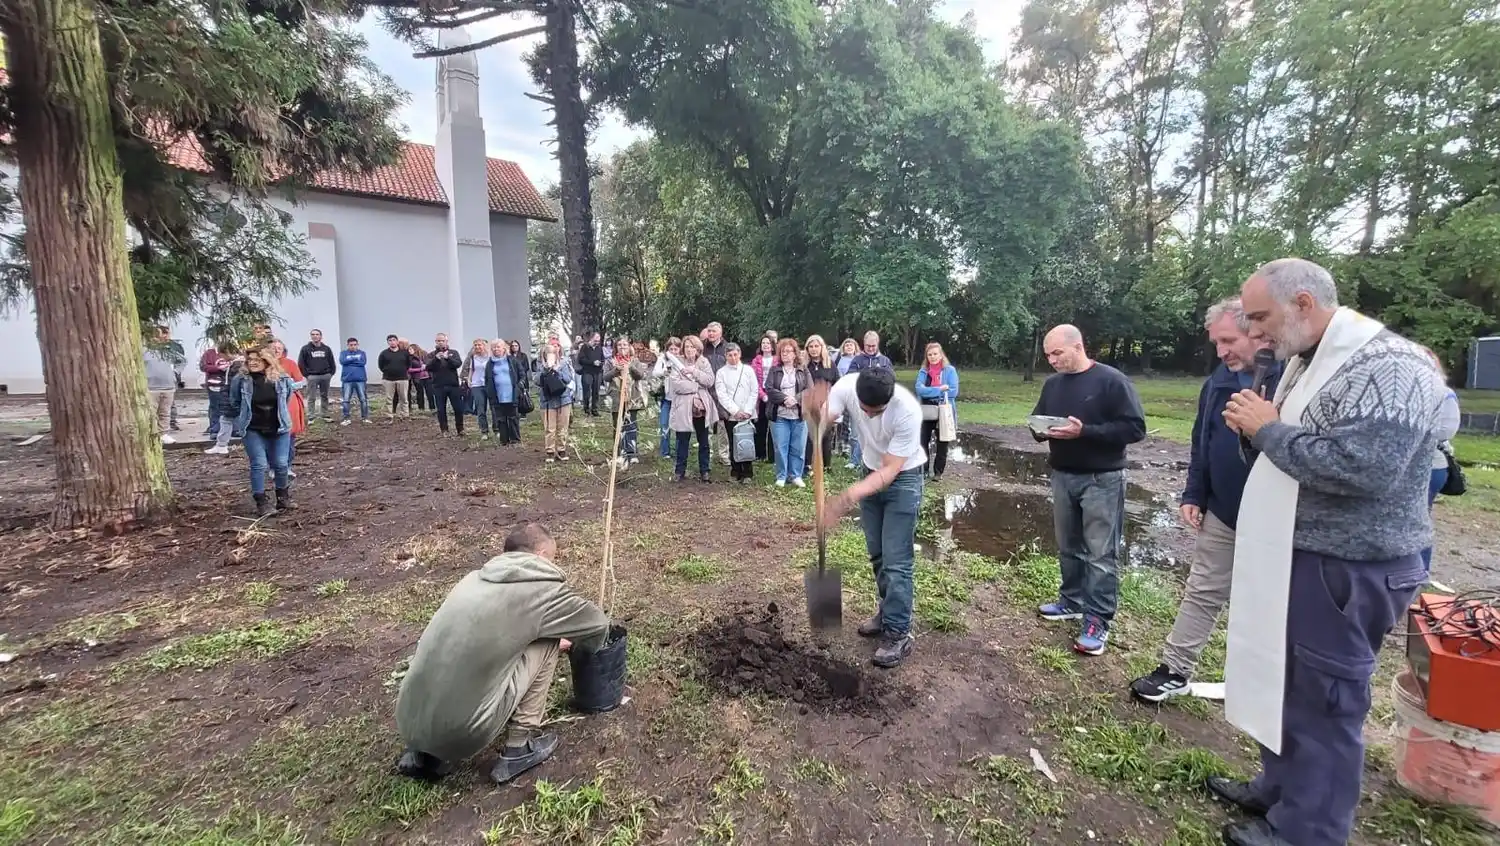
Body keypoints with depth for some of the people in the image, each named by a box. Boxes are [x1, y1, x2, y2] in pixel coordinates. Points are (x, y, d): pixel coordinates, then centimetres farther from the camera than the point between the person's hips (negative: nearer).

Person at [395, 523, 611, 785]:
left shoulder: (475, 578, 15)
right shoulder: (542, 587, -5)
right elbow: (598, 625, 11)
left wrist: (559, 642, 41)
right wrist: (577, 647, 34)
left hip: (410, 724, 7)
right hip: (461, 731, -7)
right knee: (545, 643, 6)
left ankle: (424, 755, 22)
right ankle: (519, 749, 11)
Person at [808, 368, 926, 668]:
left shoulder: (907, 411, -35)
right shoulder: (846, 387, -24)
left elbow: (890, 470, -32)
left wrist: (849, 496, -45)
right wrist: (813, 410, -58)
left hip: (903, 478, -5)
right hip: (871, 472, 5)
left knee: (896, 560, -6)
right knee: (877, 554, 16)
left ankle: (898, 635, 7)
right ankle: (889, 612, 35)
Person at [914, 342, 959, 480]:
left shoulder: (950, 370, -4)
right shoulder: (923, 372, 4)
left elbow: (953, 392, -13)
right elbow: (919, 389, -11)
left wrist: (930, 391, -12)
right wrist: (940, 389, -19)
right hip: (926, 413, 2)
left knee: (942, 443, 9)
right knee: (923, 442, 1)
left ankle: (938, 472, 21)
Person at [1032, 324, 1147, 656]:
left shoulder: (1111, 381, -12)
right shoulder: (1053, 383, 8)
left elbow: (1135, 428, -16)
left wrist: (1084, 431, -26)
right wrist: (1043, 430, -6)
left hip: (1101, 480, -6)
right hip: (1062, 476, 6)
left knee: (1100, 553, -1)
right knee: (1068, 548, 15)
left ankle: (1098, 620, 5)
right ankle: (1073, 602, 30)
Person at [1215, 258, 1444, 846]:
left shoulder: (1389, 365, -19)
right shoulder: (1306, 361, 11)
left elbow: (1363, 466, -31)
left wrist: (1268, 428, -19)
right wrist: (1255, 426, 0)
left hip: (1345, 572, -9)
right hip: (1292, 559, 9)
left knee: (1321, 702, 4)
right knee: (1283, 684, 20)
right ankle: (1279, 789, 38)